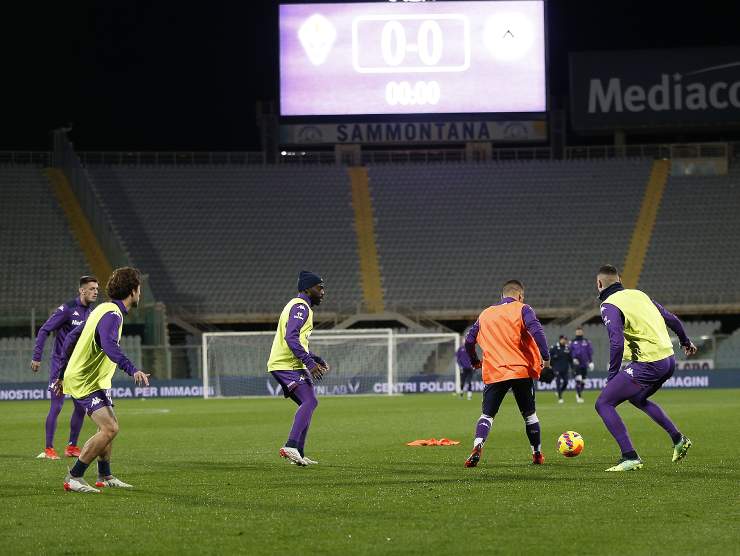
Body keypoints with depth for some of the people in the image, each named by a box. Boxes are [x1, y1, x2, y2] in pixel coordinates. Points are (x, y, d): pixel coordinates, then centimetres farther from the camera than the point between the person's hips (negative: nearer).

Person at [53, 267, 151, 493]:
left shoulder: (105, 309, 13)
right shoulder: (112, 314, -19)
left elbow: (72, 337, 19)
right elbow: (109, 345, -38)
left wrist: (62, 374, 24)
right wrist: (132, 370, -48)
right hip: (86, 382, -11)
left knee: (110, 426, 22)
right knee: (109, 428, -19)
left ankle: (105, 477, 33)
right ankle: (73, 478, -15)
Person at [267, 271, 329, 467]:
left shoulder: (299, 306, 24)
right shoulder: (300, 307, -10)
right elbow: (291, 338, -23)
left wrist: (317, 360, 24)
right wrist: (310, 363, -25)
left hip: (280, 364, 11)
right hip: (288, 365, -11)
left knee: (308, 403, 13)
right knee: (309, 401, -20)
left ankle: (299, 453, 11)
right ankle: (291, 446, -31)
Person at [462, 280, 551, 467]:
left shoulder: (485, 314, 16)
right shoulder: (521, 309, 3)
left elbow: (469, 340, 18)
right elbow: (536, 331, -14)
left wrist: (475, 361, 34)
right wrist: (545, 357, -12)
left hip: (494, 373, 2)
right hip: (522, 370, -2)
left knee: (487, 414, 3)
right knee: (529, 414, 14)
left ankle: (477, 446, -22)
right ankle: (537, 454, 18)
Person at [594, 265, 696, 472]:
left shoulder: (609, 306, -9)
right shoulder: (638, 294, 15)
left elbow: (617, 343, -22)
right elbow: (672, 319, 21)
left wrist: (612, 376, -14)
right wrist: (685, 341, 37)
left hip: (648, 365, -8)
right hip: (669, 360, 8)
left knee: (603, 404, -2)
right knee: (637, 398, 34)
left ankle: (630, 457, -11)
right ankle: (678, 440, 33)